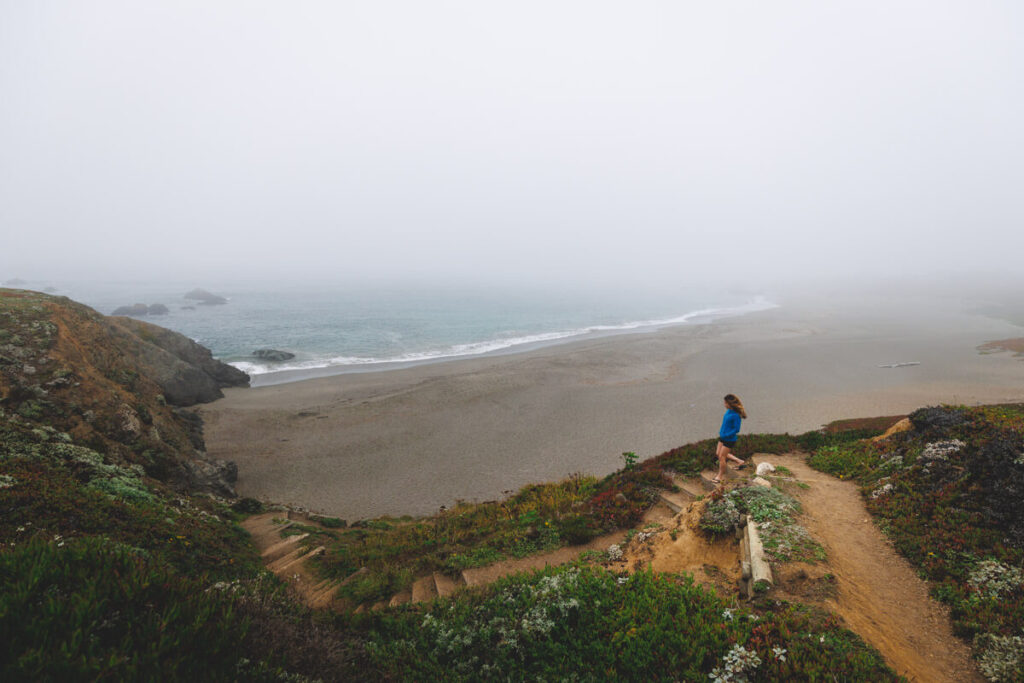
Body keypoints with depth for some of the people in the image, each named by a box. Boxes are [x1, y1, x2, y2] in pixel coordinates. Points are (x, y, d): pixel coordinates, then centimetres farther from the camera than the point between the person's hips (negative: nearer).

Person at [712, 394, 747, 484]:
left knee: (721, 457, 2)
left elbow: (736, 429, -22)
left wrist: (725, 435, -20)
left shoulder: (736, 415, -26)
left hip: (729, 439, -9)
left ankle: (721, 476, 21)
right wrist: (721, 432, 8)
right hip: (723, 437, 9)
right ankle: (740, 462, 31)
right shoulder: (728, 411, -1)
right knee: (718, 453, 18)